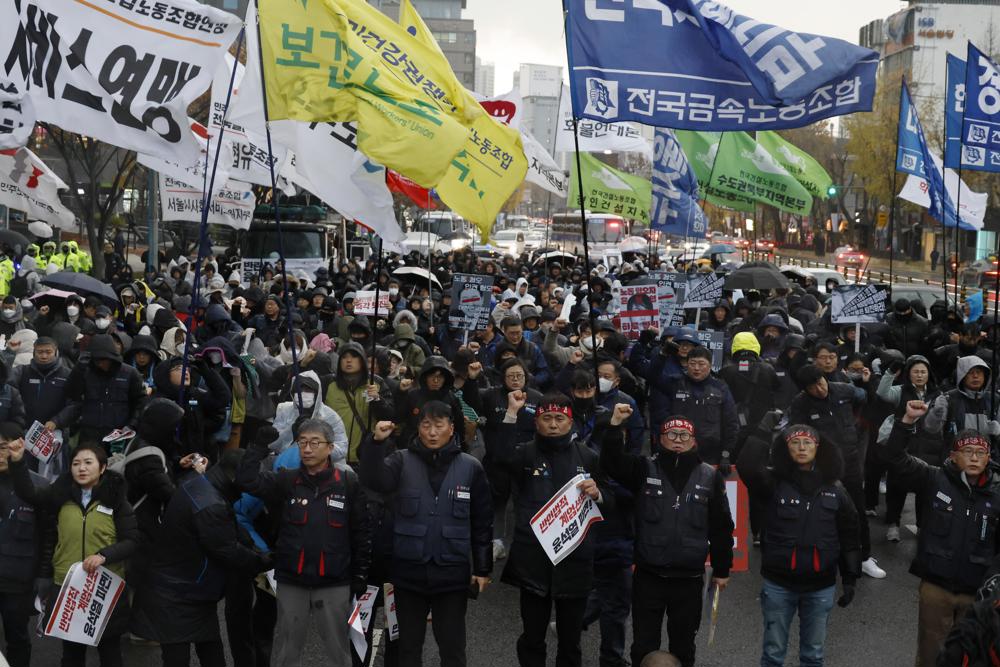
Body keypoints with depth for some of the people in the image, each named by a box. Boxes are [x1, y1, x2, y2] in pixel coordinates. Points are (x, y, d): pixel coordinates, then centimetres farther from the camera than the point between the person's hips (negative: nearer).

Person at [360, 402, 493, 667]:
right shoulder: (402, 461, -1)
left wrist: (483, 569, 3)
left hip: (452, 573, 0)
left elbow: (482, 522, 4)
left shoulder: (470, 467, 0)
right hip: (408, 571, 1)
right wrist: (376, 442, -35)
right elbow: (375, 480, -21)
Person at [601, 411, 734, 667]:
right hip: (648, 576, 0)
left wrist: (721, 569, 8)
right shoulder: (644, 468, 0)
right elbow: (611, 462, -18)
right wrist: (615, 425, -31)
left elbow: (721, 528, 6)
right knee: (644, 645, 9)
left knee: (683, 646, 14)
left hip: (689, 579, 1)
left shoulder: (710, 477, 0)